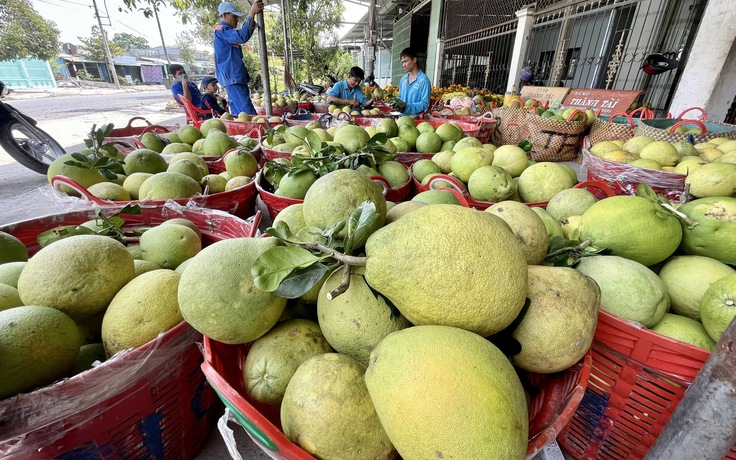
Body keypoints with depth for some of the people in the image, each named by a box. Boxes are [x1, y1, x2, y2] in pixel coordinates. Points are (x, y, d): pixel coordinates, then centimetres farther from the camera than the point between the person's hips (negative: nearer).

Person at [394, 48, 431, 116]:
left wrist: (407, 106, -24)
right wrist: (397, 103, 0)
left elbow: (425, 104, -14)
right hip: (402, 116, 6)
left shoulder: (423, 80, -10)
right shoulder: (403, 79, 12)